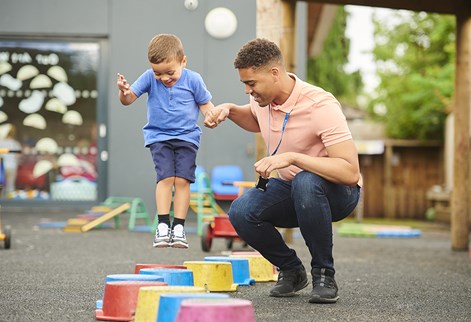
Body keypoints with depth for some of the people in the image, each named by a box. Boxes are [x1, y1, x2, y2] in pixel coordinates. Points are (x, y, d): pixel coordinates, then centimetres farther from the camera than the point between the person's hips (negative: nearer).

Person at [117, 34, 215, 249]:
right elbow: (128, 100, -6)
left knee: (182, 179, -10)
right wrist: (124, 92, -29)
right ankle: (163, 224, -12)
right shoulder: (149, 78, -5)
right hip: (158, 136, 0)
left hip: (187, 136, 0)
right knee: (165, 177, -15)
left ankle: (178, 226, -5)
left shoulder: (193, 80, -6)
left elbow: (205, 104, 5)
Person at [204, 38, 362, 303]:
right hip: (290, 189, 6)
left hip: (337, 193, -6)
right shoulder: (263, 99, -4)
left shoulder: (321, 106, -27)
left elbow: (350, 172, -35)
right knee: (241, 212, -23)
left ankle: (324, 274, -20)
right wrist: (229, 110, 2)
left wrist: (291, 157, -40)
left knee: (305, 183, -41)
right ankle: (291, 270, 2)